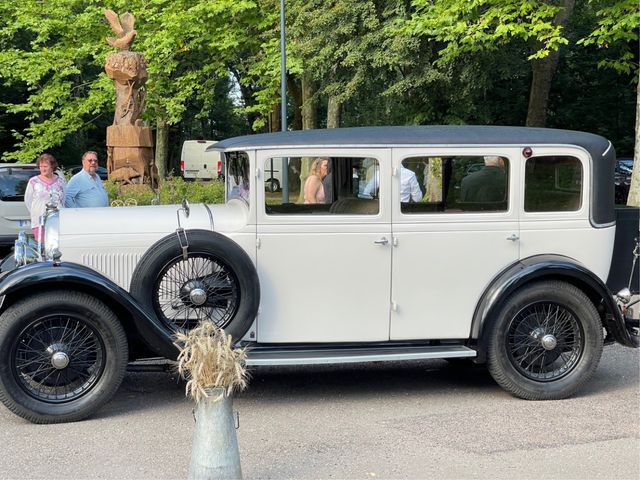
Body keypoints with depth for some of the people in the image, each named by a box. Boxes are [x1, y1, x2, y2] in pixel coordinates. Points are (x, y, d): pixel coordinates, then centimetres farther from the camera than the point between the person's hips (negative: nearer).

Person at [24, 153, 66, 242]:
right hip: (39, 221, -2)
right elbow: (27, 200, 10)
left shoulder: (60, 182, 11)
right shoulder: (33, 181, 5)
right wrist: (36, 214, 6)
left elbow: (64, 200, 17)